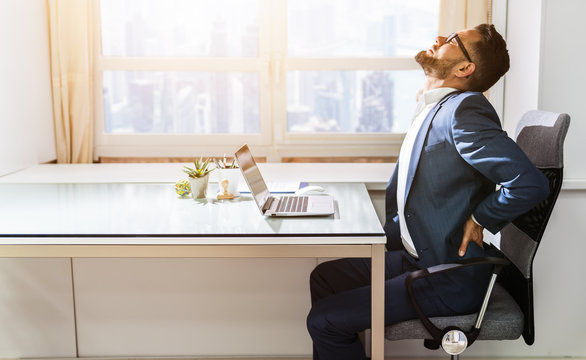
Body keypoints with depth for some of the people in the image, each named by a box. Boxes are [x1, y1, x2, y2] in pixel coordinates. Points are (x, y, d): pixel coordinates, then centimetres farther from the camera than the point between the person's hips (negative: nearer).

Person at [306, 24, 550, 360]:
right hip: (417, 255, 10)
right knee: (325, 278, 16)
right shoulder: (433, 109, 10)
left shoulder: (465, 109, -21)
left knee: (325, 321, -11)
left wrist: (480, 219, -17)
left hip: (451, 279, -10)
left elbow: (531, 183, -31)